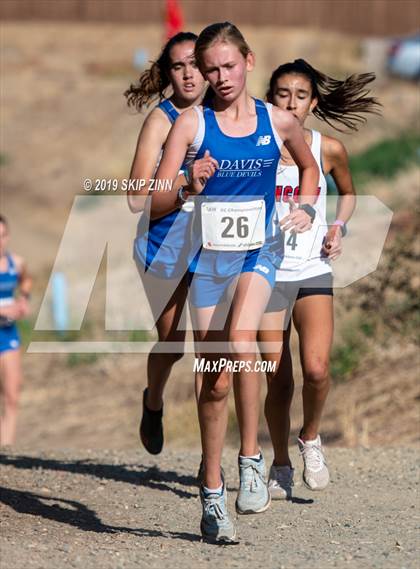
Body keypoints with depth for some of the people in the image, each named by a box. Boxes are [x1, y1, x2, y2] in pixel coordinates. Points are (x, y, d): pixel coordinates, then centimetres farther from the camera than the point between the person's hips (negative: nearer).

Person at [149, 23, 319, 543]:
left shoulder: (277, 122, 1)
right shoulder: (191, 124, -4)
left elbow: (309, 167, 23)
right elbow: (155, 205, -7)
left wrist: (305, 208, 6)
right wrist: (189, 188, -26)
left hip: (258, 252, -1)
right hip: (208, 257, 1)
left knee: (240, 343, -29)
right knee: (214, 381, 5)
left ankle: (251, 458, -16)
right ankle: (212, 492, 18)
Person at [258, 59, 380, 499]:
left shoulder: (328, 149, 1)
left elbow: (347, 192, 20)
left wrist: (339, 227, 2)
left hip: (313, 272, 1)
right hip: (267, 272, -1)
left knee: (316, 368, -18)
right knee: (278, 380, 0)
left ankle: (310, 438, 11)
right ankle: (280, 464, 22)